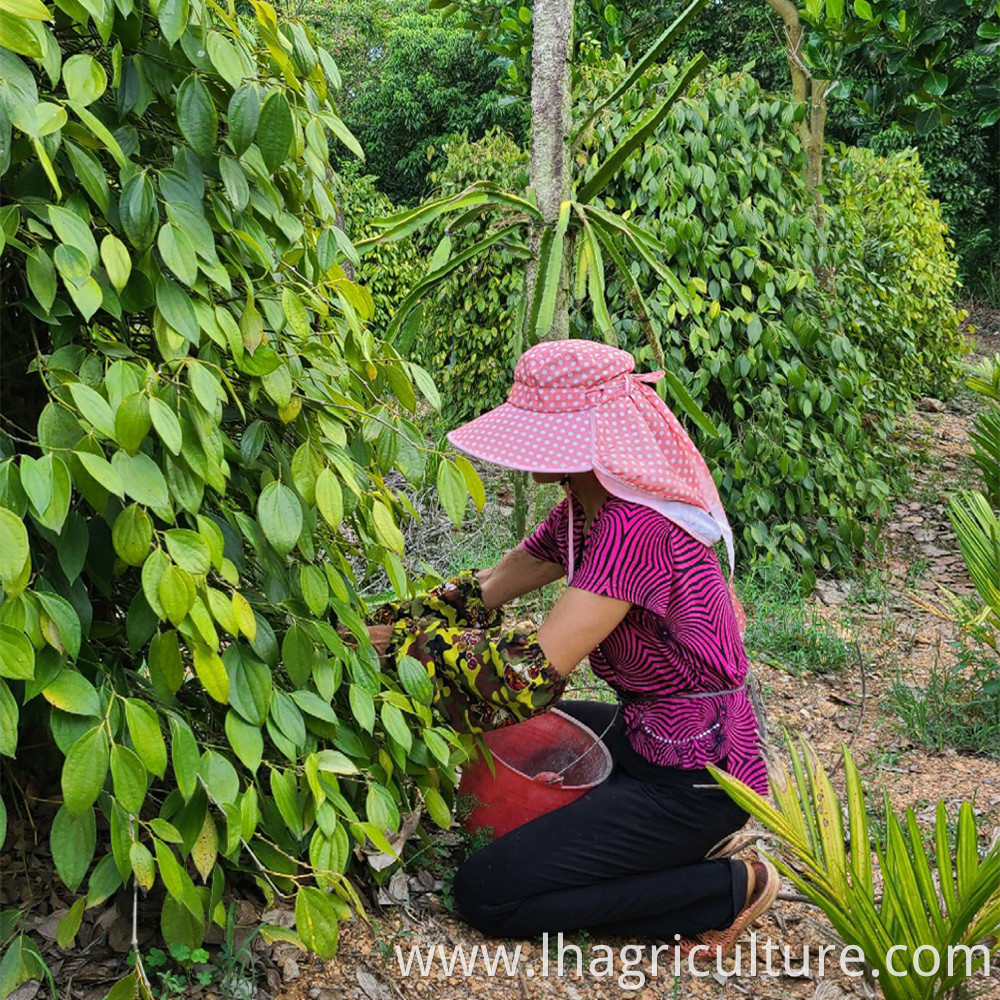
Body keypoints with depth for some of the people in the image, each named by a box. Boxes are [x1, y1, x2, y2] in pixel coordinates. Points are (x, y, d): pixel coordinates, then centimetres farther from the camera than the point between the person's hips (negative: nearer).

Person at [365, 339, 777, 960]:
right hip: (646, 733, 10)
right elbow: (485, 589, 9)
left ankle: (726, 891, -1)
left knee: (486, 893, -9)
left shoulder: (635, 529, -28)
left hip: (692, 779, -10)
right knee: (499, 744, 24)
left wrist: (410, 640, -22)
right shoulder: (588, 509, 3)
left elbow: (532, 674, -32)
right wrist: (381, 619, -1)